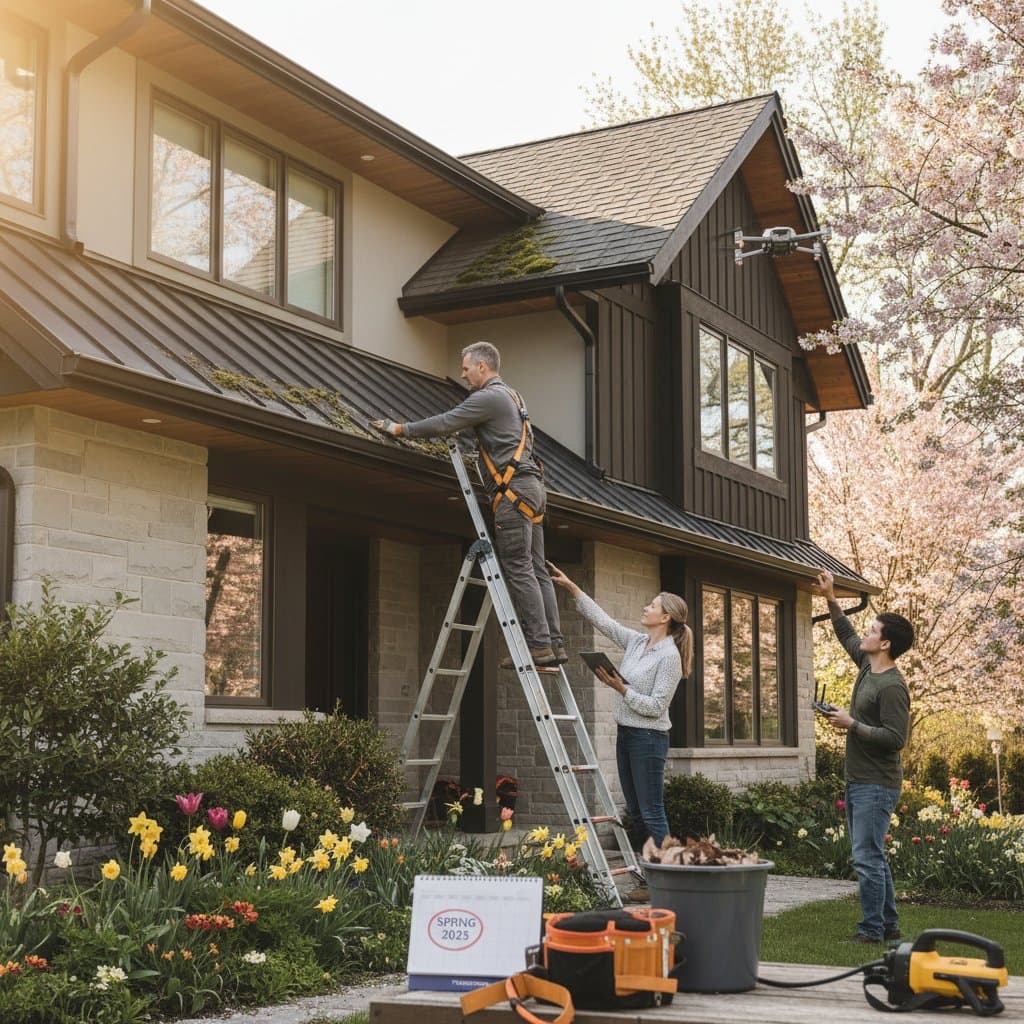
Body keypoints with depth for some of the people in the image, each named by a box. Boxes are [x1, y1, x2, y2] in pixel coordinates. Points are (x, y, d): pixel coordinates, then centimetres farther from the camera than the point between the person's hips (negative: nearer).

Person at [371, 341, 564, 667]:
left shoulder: (488, 398, -7)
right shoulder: (511, 396, 25)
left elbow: (445, 424, -10)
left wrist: (401, 429, -1)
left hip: (514, 489, -10)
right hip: (532, 488, 10)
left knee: (520, 570, -11)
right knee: (536, 570, 6)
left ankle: (538, 644, -14)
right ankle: (554, 644, 3)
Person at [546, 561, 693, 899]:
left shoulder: (669, 656, -15)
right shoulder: (636, 642, 9)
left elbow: (656, 707, -18)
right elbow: (602, 620, 14)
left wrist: (622, 690, -19)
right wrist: (571, 588, 11)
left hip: (649, 738, -9)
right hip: (625, 734, 9)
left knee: (652, 813, -6)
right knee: (635, 813, 11)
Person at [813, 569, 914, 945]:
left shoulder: (892, 687, -19)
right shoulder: (868, 666, 9)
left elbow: (895, 739, -24)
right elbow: (847, 636, 27)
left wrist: (852, 724, -18)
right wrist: (830, 599, 24)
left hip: (876, 785, -10)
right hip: (858, 782, 10)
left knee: (867, 858, -8)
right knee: (872, 857, 14)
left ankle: (872, 930, -3)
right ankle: (888, 925, 22)